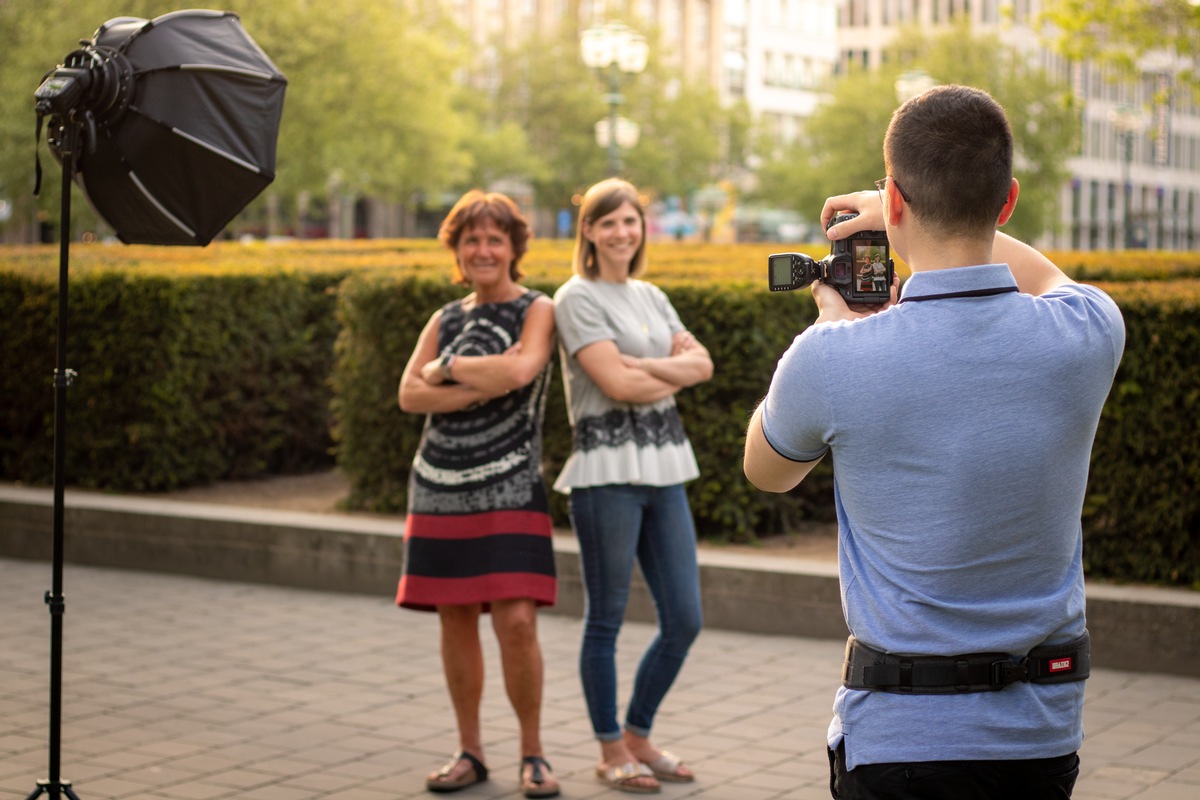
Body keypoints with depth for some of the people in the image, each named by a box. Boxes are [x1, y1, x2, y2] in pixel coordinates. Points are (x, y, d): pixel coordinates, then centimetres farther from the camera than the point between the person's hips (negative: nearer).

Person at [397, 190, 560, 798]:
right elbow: (410, 396, -1)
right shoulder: (446, 319, 13)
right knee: (455, 622, 7)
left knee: (516, 622, -11)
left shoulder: (536, 310, 1)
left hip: (509, 491, -4)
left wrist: (446, 369, -6)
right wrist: (486, 384, -13)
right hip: (441, 490, 4)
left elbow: (519, 370, -19)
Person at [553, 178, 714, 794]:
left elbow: (702, 364, 4)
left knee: (683, 621, 7)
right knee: (606, 619, 3)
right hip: (607, 469, -7)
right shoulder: (578, 297, -5)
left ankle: (637, 736, 25)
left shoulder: (652, 297, 17)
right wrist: (676, 373, 1)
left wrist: (643, 364, -11)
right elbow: (617, 385, -15)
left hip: (663, 468, 7)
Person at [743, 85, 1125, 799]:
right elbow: (1048, 280, 20)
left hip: (902, 735, -4)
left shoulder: (834, 359, -19)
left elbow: (767, 473, 6)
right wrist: (930, 220, 23)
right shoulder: (1087, 335, -9)